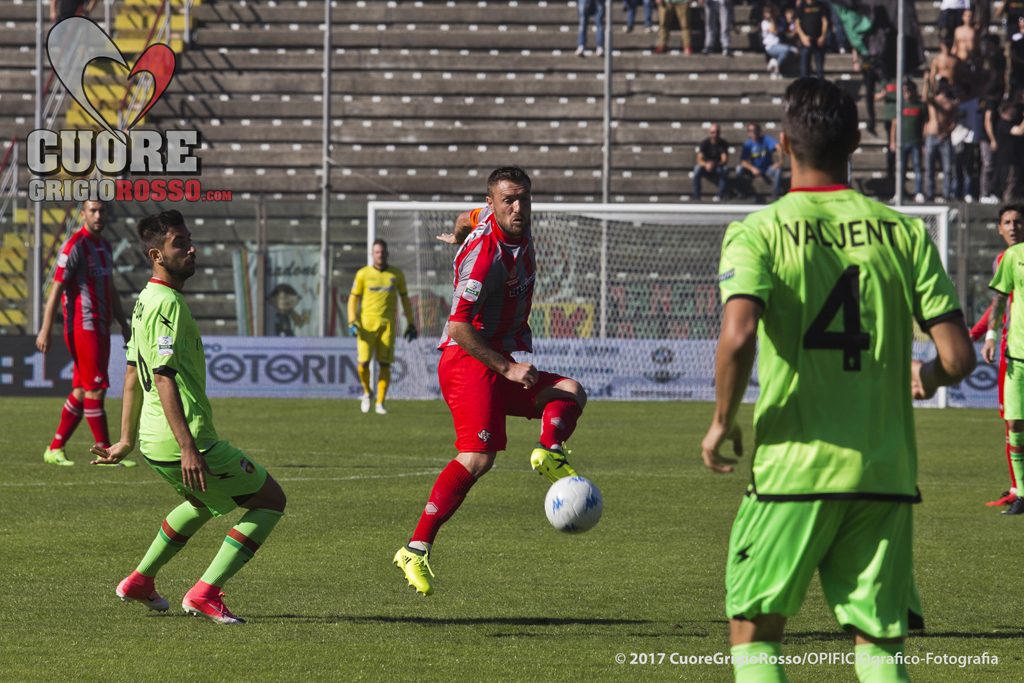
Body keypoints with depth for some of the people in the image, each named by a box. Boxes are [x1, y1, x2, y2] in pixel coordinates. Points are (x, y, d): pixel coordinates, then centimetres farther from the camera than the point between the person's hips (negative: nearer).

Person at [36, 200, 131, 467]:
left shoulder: (105, 247, 16)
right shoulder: (75, 246, -11)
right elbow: (56, 289, -14)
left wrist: (124, 325, 22)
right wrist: (45, 331, -18)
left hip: (101, 328, 9)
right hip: (82, 326, -9)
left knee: (81, 392, 9)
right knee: (95, 389, -8)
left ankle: (55, 449, 14)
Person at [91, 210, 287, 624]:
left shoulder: (145, 301, 14)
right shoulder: (168, 304, -17)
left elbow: (133, 376, 19)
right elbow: (164, 377, -24)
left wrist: (128, 440, 24)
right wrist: (188, 446, -28)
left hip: (154, 443, 10)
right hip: (181, 439, -10)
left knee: (203, 503, 36)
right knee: (270, 500, 1)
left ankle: (140, 581, 35)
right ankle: (205, 593, -5)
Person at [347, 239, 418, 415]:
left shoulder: (396, 274, 8)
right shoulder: (363, 274, 4)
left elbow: (405, 299, 15)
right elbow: (353, 298, 5)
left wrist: (411, 324, 11)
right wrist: (352, 322, -8)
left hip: (387, 324, 1)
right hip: (367, 324, -1)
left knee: (385, 364, -5)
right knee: (364, 362, -11)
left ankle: (380, 403, 2)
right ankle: (367, 392, 16)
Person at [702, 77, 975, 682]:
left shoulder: (757, 233, -5)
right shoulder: (904, 233, 2)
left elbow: (738, 337, -22)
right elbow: (959, 356, -3)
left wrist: (722, 422, -5)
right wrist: (926, 376, 21)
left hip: (792, 469, -2)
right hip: (886, 472, 2)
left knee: (755, 632, 11)